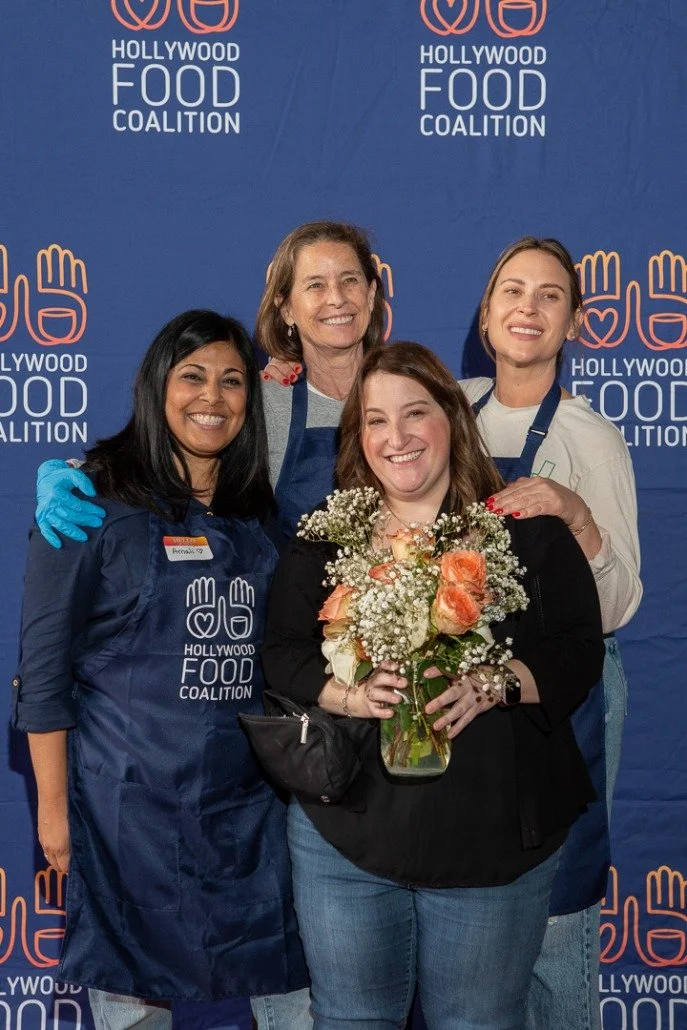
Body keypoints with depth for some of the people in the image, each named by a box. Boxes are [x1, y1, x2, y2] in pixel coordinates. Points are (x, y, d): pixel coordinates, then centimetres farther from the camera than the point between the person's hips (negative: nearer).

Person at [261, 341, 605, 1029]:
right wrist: (356, 694, -18)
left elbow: (579, 655, -4)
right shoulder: (325, 537, 5)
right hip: (345, 839, 2)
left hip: (497, 838, -1)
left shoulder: (528, 530, -1)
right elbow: (282, 655, 1)